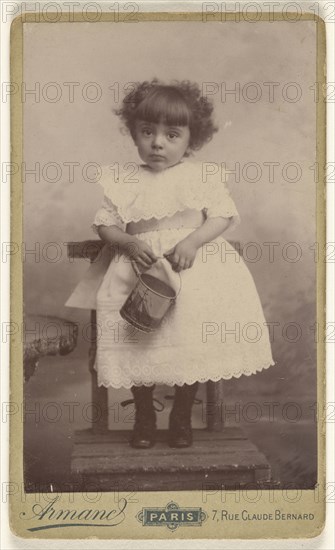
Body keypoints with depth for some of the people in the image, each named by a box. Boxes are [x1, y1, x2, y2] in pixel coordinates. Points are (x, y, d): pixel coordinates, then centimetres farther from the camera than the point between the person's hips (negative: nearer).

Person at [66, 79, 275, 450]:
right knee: (134, 331, -12)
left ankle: (182, 413, 7)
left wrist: (192, 242, -15)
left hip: (193, 264, -1)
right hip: (138, 266, 1)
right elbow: (105, 224, 8)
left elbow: (222, 216, 1)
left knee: (198, 319, -15)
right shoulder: (123, 182, 9)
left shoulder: (203, 175, 6)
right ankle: (144, 413, 12)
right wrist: (129, 243, -12)